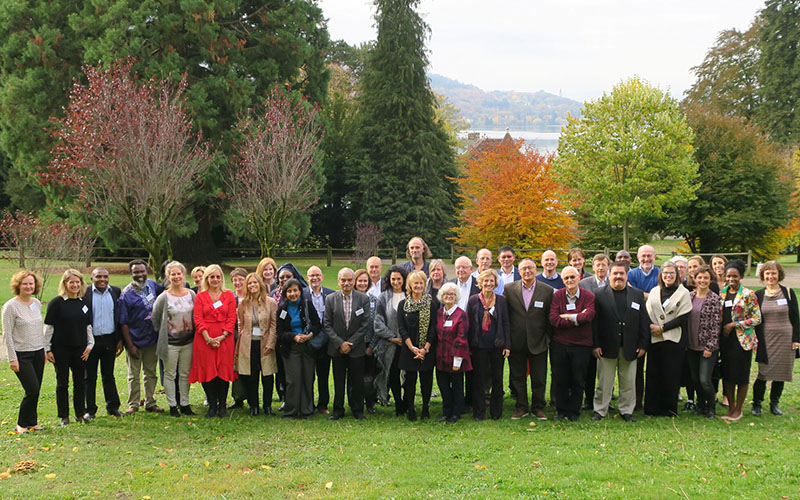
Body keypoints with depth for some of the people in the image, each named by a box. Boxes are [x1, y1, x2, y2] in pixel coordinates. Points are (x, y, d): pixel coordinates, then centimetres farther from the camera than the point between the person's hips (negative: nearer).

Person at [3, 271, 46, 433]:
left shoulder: (37, 303, 7)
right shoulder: (11, 306, -11)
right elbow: (7, 334, -10)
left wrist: (44, 350, 16)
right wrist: (12, 358, -13)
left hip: (38, 353, 6)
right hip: (22, 355, -6)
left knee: (35, 391, 7)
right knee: (32, 390, -9)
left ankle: (32, 423, 20)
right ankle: (21, 424, 7)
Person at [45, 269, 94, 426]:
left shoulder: (84, 303, 8)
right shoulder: (56, 303, -6)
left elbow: (88, 326, 14)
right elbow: (48, 327, -5)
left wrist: (90, 345, 5)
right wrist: (47, 349, -7)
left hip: (80, 348, 4)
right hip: (60, 348, -4)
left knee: (80, 382, 7)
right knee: (62, 383, 4)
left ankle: (80, 413, 18)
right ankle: (64, 416, 13)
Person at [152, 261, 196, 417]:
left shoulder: (191, 294, 3)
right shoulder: (164, 297, -8)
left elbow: (197, 316, 13)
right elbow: (155, 318, 0)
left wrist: (194, 334, 9)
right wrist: (162, 334, 4)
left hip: (188, 341, 3)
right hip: (170, 343, -3)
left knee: (185, 374, 10)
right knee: (170, 374, 5)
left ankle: (184, 404, 19)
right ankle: (172, 405, 14)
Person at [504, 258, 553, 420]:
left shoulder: (547, 290, -1)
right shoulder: (509, 289, 0)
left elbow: (551, 317, 4)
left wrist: (547, 338, 1)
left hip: (538, 343, -1)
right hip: (516, 343, 1)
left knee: (539, 379, 6)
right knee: (517, 377, 9)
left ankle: (538, 408, 20)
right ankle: (521, 408, 21)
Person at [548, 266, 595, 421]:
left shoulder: (588, 296, -1)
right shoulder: (557, 296, 1)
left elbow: (588, 316, -18)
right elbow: (553, 319, -11)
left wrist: (568, 317, -12)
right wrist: (577, 319, -13)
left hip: (581, 344, -1)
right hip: (559, 344, 1)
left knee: (578, 381, 6)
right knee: (559, 380, 7)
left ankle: (574, 412, 19)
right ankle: (561, 410, 21)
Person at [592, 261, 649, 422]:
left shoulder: (638, 295, 8)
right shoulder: (600, 295, 1)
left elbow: (644, 321, 8)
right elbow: (595, 322, -1)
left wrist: (643, 344, 2)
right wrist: (596, 345, -7)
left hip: (630, 347, 2)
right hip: (607, 347, -2)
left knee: (628, 382, 8)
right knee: (604, 381, 4)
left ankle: (626, 410, 20)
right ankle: (600, 410, 14)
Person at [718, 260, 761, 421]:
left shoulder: (748, 294, -6)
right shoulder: (722, 293, 9)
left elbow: (757, 319, -9)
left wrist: (734, 325, -14)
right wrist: (721, 329, 2)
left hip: (742, 339, -5)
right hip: (725, 340, 5)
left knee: (741, 375, 1)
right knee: (727, 374, 8)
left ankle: (738, 410, 12)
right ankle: (731, 407, 19)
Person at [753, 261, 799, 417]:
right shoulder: (758, 295, 5)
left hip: (785, 339, 0)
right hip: (765, 340, 0)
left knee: (781, 374, 6)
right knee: (764, 373, -4)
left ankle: (774, 404, 20)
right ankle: (756, 404, 9)